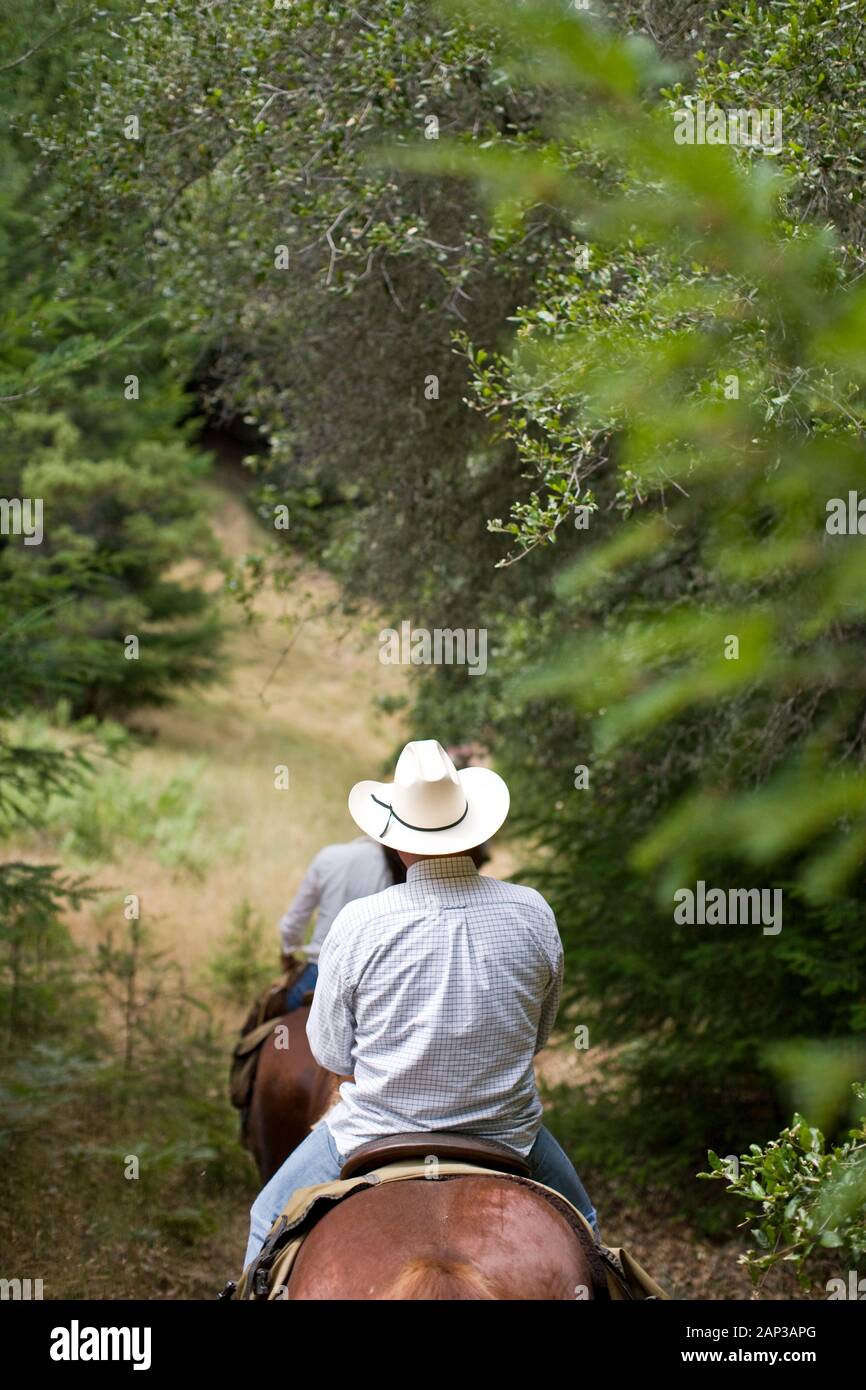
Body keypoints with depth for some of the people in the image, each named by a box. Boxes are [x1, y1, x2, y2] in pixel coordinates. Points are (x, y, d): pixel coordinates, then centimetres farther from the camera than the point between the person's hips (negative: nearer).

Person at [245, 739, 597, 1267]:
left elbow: (331, 1053, -5)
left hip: (377, 1133, -2)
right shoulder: (532, 912, -10)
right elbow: (540, 1034, 5)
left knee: (270, 1221, 24)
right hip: (507, 1133, 2)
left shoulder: (358, 924, -17)